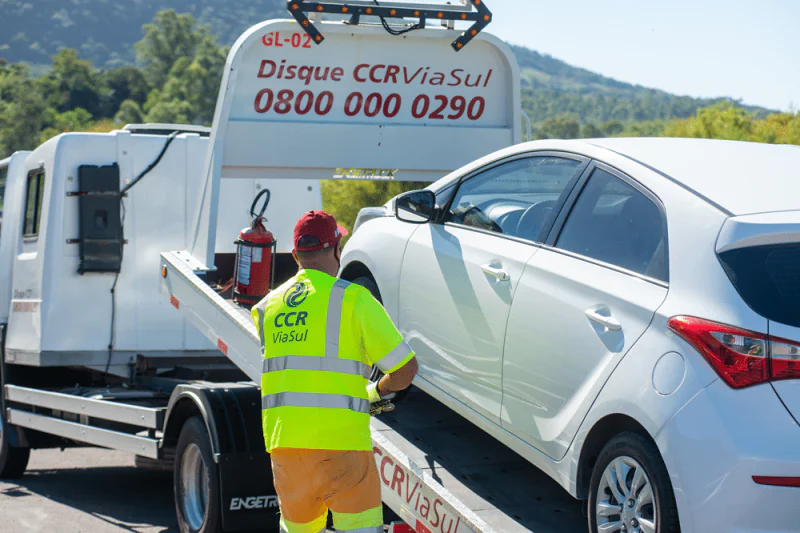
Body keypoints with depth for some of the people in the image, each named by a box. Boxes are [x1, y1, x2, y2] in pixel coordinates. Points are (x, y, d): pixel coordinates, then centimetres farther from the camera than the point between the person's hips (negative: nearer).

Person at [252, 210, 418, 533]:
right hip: (339, 440, -5)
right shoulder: (353, 298, -2)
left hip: (282, 442, 5)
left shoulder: (266, 307, 13)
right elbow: (405, 368, -3)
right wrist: (378, 391, 19)